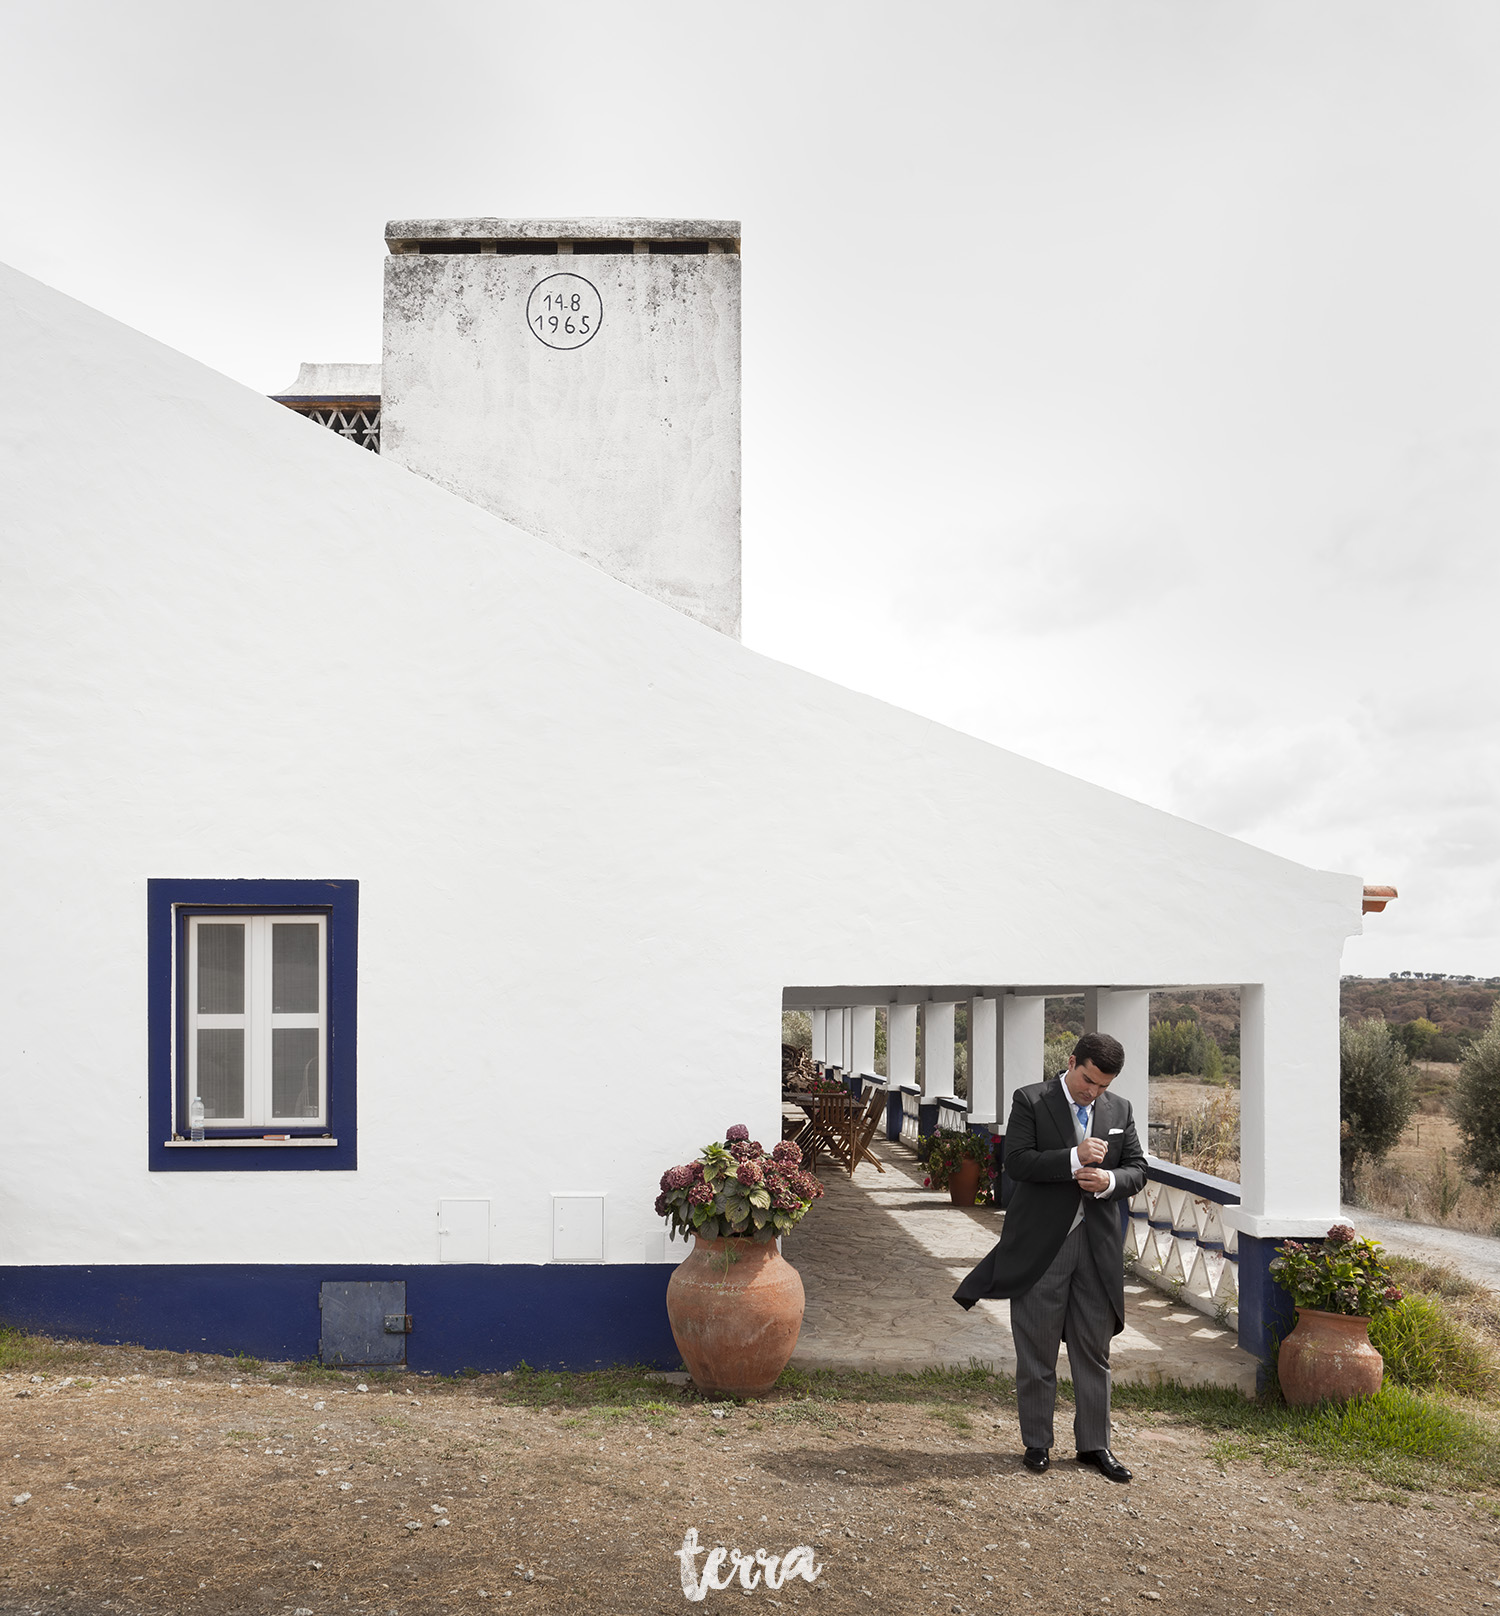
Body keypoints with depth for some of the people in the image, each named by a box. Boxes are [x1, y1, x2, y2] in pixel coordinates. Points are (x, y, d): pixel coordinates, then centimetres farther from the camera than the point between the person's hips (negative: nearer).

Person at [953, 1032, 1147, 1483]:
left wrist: (1109, 1180, -13)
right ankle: (1037, 1443, 20)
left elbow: (1137, 1169, 9)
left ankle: (1094, 1444, 22)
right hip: (1041, 1245, -3)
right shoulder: (1031, 1100, -5)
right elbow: (1017, 1162, -14)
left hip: (1098, 1246, 4)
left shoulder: (1120, 1110, 8)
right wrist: (1073, 1158, -25)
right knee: (1036, 1352, 7)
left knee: (1094, 1351, 10)